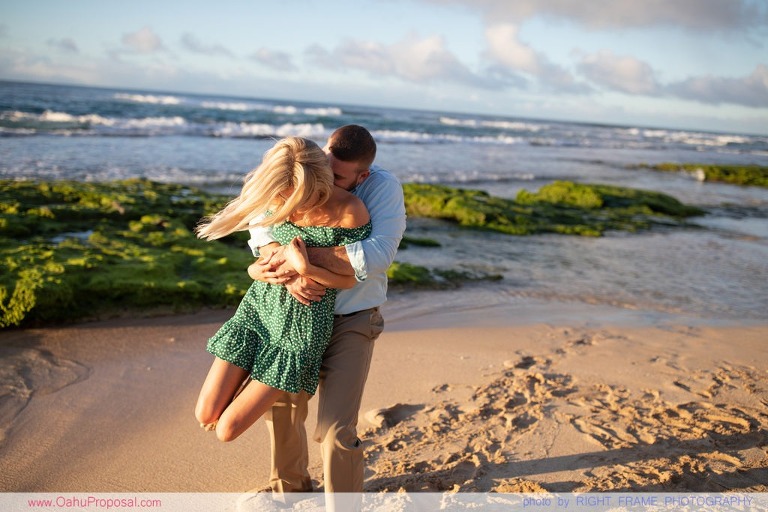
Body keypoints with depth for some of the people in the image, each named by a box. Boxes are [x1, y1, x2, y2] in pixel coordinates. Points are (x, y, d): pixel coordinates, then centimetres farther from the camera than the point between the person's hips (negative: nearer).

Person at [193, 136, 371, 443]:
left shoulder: (350, 211, -21)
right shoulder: (276, 197, -7)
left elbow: (349, 278, -11)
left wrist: (305, 269, -26)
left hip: (302, 324, -4)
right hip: (259, 304, 5)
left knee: (226, 429, -4)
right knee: (206, 417, 4)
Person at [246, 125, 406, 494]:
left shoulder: (385, 189, -19)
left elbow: (377, 255, -33)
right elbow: (263, 226, -14)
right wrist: (291, 274, -32)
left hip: (351, 322, -4)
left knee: (336, 430, -11)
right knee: (280, 405, 20)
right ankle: (290, 485, 47)